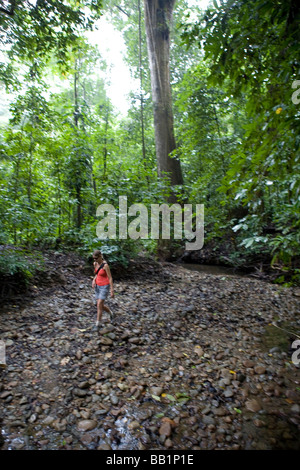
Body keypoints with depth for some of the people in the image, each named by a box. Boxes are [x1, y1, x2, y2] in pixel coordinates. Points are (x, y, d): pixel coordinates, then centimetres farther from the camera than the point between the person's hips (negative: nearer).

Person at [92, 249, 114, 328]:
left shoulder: (106, 265, -22)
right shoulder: (95, 263, 0)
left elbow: (110, 278, -18)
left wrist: (112, 291, -16)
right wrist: (93, 281, -3)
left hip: (105, 287, -7)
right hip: (98, 286, 7)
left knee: (99, 306, -10)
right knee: (100, 306, 12)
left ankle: (97, 325, 4)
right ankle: (110, 312, 43)